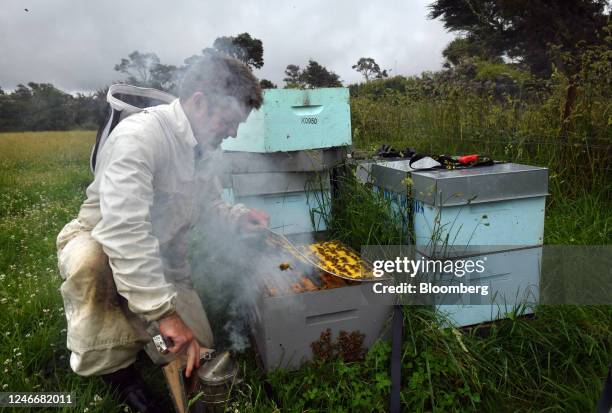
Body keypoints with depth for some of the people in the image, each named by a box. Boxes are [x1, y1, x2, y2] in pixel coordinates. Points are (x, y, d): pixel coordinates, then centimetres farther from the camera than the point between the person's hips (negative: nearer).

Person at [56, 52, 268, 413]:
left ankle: (127, 322, 26)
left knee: (197, 351, -1)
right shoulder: (140, 135, -28)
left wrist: (239, 217, -10)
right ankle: (111, 364, -14)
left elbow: (210, 202, 13)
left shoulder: (201, 145, -2)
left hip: (162, 257, 6)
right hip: (100, 243, -6)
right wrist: (165, 311, -39)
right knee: (89, 260, -42)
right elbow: (123, 230, -38)